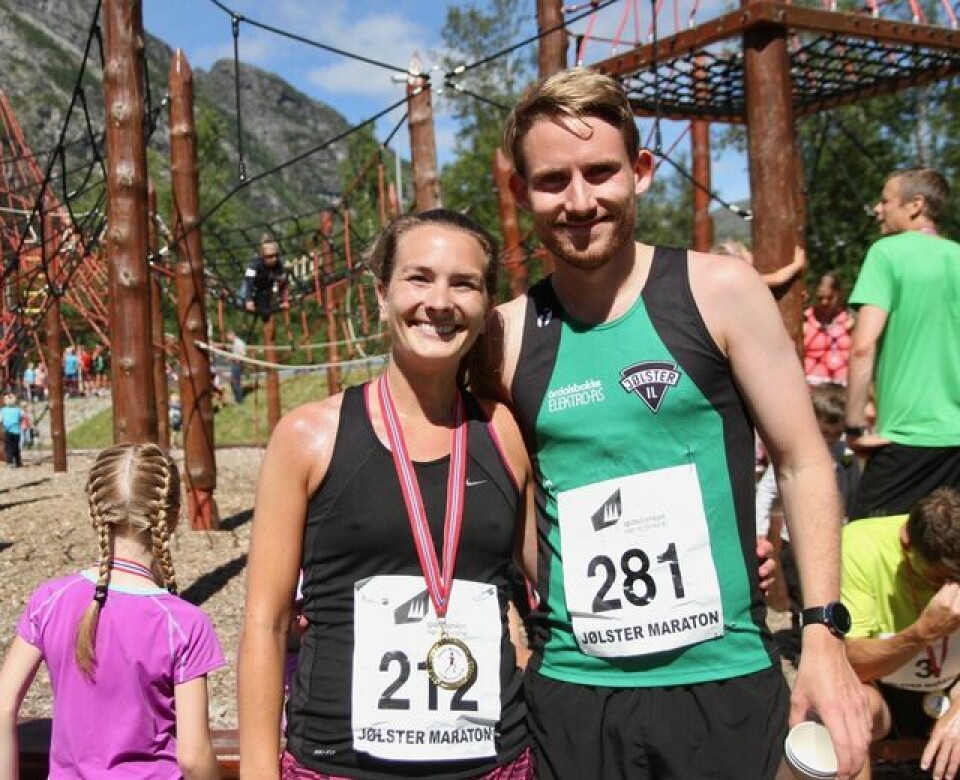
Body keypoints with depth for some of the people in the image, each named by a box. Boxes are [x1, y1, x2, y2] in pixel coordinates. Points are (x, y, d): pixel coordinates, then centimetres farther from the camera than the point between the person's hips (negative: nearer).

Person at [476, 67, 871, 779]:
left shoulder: (720, 291, -6)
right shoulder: (507, 334, 0)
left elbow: (803, 464, -3)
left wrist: (823, 634, -9)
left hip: (726, 681, -1)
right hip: (571, 691, 2)